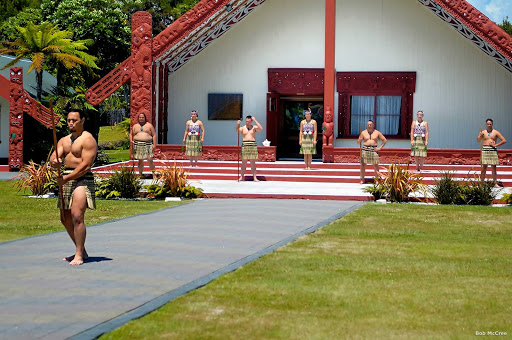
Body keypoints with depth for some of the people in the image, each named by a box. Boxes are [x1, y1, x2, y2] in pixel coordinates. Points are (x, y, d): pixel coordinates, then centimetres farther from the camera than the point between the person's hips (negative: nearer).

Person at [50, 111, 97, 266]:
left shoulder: (88, 140, -7)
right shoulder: (64, 140, 18)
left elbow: (86, 166, -15)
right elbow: (54, 157, 7)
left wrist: (66, 178, -16)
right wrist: (55, 162, -19)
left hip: (82, 179, -9)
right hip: (67, 179, 9)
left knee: (77, 216, -20)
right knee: (65, 219, 10)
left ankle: (79, 255, -16)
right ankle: (82, 251, 23)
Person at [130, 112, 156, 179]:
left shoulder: (149, 125, 8)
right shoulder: (135, 126, 14)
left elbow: (154, 135, 5)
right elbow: (131, 134, 20)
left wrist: (154, 144, -5)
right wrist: (131, 140, -1)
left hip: (148, 145, -2)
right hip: (138, 145, 2)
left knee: (150, 160, -11)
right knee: (140, 160, 4)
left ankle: (154, 175, -6)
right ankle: (140, 175, 12)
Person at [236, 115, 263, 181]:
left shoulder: (254, 128, 6)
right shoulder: (242, 128, 7)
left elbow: (261, 128, -13)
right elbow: (238, 131, -13)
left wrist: (255, 120, -12)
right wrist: (237, 125, -31)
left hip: (253, 146, 0)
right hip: (244, 145, 0)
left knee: (253, 162, 0)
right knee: (244, 162, 1)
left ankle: (254, 177, 0)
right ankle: (242, 177, 7)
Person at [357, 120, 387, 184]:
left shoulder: (377, 132, 6)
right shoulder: (363, 132, 7)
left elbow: (385, 140, 10)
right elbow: (358, 142, 10)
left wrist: (380, 147, 1)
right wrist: (360, 139, -13)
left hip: (374, 150, 0)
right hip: (365, 149, 0)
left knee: (375, 165, -4)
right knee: (363, 164, -3)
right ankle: (362, 179, 3)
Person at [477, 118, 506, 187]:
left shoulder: (496, 132, 4)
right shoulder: (483, 132, 8)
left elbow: (504, 141, 2)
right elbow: (478, 140, 2)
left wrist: (495, 145, -5)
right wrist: (480, 136, -17)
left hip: (493, 150, 0)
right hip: (485, 150, 0)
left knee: (494, 167, 1)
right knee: (484, 167, 1)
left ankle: (495, 183, 5)